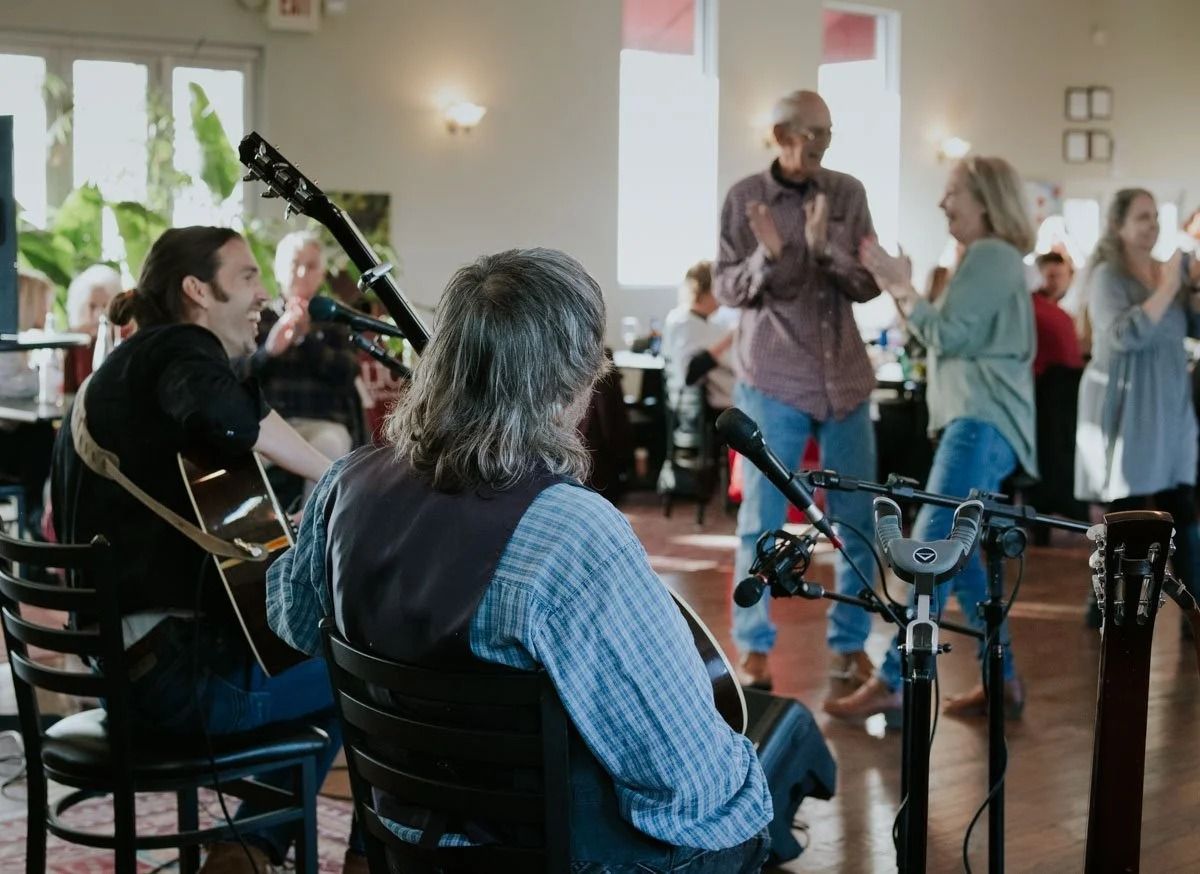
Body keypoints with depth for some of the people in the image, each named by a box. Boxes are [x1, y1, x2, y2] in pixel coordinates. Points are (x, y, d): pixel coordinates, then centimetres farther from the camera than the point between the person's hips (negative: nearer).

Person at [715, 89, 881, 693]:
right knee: (761, 520, 2)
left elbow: (869, 285, -1)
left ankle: (850, 643, 17)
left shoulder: (848, 194, 3)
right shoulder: (745, 196, -2)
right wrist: (767, 256, -22)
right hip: (771, 379, -2)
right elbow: (726, 288, -3)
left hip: (845, 379, 3)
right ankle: (753, 646, 11)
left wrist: (825, 247, -19)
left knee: (856, 520, 6)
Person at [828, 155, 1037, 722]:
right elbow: (952, 338, 20)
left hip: (983, 419, -11)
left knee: (932, 544, -16)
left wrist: (901, 286, -7)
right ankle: (1003, 679, 13)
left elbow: (946, 336, -14)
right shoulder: (989, 259, 24)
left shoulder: (991, 255, -7)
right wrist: (901, 288, 12)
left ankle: (894, 683, -20)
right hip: (974, 418, 11)